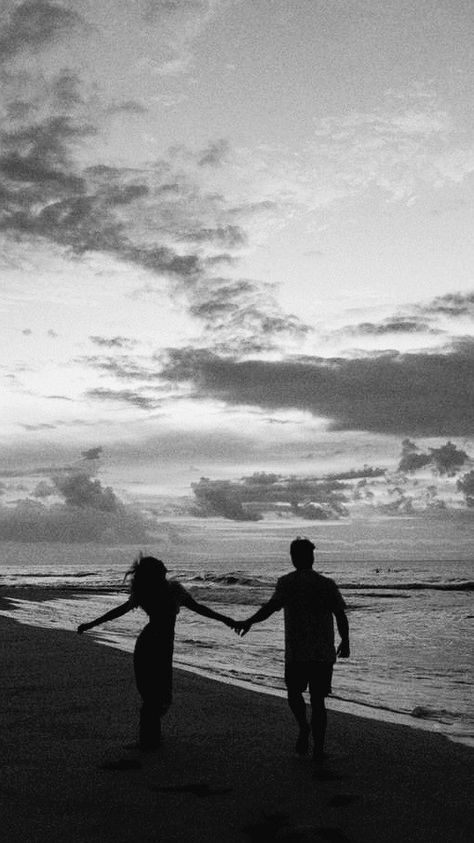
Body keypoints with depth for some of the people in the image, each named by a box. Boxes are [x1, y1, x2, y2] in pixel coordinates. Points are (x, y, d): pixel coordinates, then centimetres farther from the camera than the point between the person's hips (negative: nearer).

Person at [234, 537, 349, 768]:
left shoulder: (287, 582, -5)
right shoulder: (327, 584, 3)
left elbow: (272, 605, -21)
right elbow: (341, 615, 3)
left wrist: (249, 621, -21)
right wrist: (345, 642, 15)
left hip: (296, 653, -2)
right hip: (324, 653, 2)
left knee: (294, 692, 21)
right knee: (318, 700, 9)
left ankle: (303, 727, -2)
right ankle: (318, 752, 8)